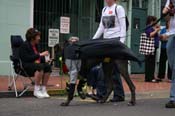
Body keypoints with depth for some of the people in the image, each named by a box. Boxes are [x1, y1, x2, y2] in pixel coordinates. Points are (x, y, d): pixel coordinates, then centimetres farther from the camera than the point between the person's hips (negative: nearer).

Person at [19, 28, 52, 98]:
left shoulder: (35, 45, 15)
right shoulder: (25, 45, -9)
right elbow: (27, 58, -21)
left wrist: (44, 60, 1)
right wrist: (40, 55, -22)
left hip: (36, 64, 8)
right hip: (26, 66, -8)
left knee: (48, 66, -20)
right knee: (40, 67, -34)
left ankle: (43, 90, -16)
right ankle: (36, 91, -26)